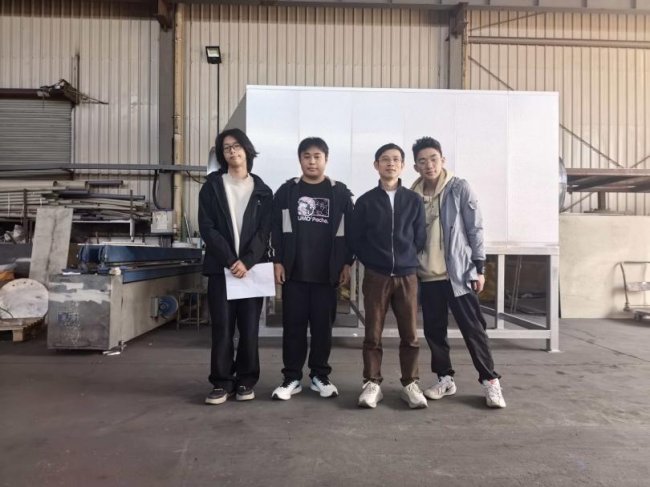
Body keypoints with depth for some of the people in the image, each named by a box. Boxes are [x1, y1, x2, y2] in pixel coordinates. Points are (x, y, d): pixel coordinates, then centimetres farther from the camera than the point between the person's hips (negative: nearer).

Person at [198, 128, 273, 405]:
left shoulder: (262, 191, 9)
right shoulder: (212, 187, 7)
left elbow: (264, 231, 0)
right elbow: (207, 228, -3)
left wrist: (247, 262, -14)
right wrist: (230, 260, -13)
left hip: (252, 267, 1)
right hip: (221, 267, 0)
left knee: (249, 328, 2)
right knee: (222, 327, -1)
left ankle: (246, 381, 15)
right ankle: (222, 383, 9)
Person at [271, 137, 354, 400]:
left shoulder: (340, 193, 5)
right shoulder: (287, 191, 6)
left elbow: (348, 231, 6)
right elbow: (277, 229, 4)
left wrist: (346, 263, 1)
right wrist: (278, 261, -3)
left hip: (327, 272, 0)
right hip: (294, 271, 0)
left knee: (323, 326, 7)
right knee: (293, 325, 4)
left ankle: (320, 376, 20)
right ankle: (292, 377, 15)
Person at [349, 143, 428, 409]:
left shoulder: (414, 200, 6)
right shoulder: (365, 201, 2)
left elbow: (419, 238, 8)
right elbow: (356, 240, 3)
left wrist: (406, 261, 5)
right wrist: (373, 263, 3)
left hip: (407, 276, 1)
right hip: (375, 277, -1)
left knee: (410, 334, 5)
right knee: (373, 334, 3)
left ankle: (410, 384, 18)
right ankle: (372, 384, 14)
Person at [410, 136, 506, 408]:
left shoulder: (460, 189, -3)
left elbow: (475, 228, -4)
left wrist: (479, 267, -8)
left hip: (459, 273, -4)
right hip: (427, 276, 4)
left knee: (473, 329, 0)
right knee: (434, 331, 9)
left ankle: (490, 381, 12)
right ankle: (445, 379, 24)